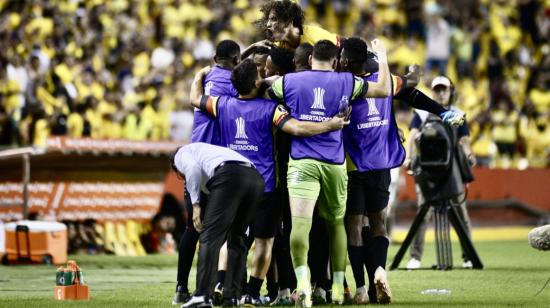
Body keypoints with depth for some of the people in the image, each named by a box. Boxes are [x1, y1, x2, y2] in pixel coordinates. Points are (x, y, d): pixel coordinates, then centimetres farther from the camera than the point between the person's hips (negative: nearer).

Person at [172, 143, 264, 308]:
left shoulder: (181, 154, 24)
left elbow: (193, 169, -2)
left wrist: (195, 204, -2)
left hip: (230, 176, -7)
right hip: (256, 178, 7)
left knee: (210, 237, -5)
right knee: (236, 237, 19)